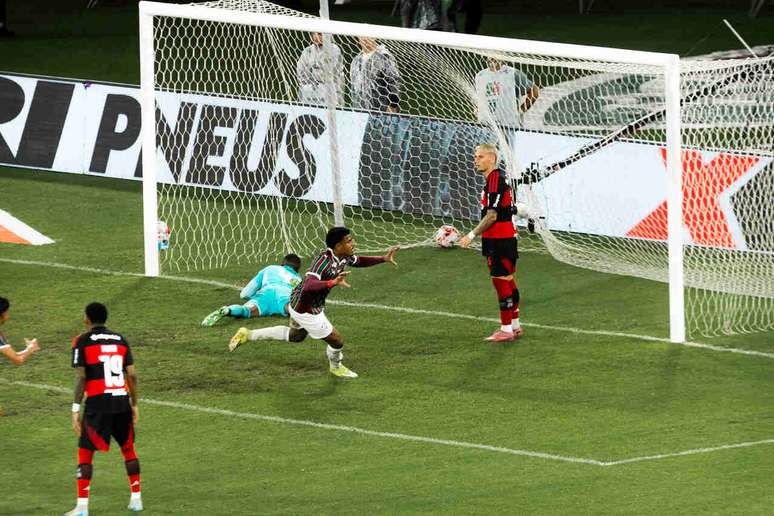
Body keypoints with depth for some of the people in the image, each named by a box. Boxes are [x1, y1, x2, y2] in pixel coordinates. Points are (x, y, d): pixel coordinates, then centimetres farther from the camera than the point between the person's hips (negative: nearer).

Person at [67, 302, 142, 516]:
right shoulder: (120, 340, 10)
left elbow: (81, 378, -9)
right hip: (122, 402, 4)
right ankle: (136, 498, 24)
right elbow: (132, 375, 8)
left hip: (98, 403, -4)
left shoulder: (82, 342, -3)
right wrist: (134, 404, 17)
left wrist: (76, 410, -7)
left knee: (85, 452, 2)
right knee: (128, 449, 20)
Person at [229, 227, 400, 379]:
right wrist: (333, 282, -63)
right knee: (337, 341, 7)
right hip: (305, 310, -10)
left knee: (296, 336, 34)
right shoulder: (324, 261, -36)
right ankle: (336, 367, 41)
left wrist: (384, 258, 1)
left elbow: (359, 261, 14)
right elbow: (308, 287, -50)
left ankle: (248, 335, 37)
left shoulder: (344, 257, -8)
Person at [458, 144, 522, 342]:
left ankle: (506, 329, -3)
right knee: (508, 281, 16)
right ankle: (515, 326, 24)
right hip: (505, 238, 10)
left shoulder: (495, 181, -19)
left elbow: (492, 216, -23)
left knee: (501, 281, -6)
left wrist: (472, 235, -21)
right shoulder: (500, 177, 13)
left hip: (499, 240, -10)